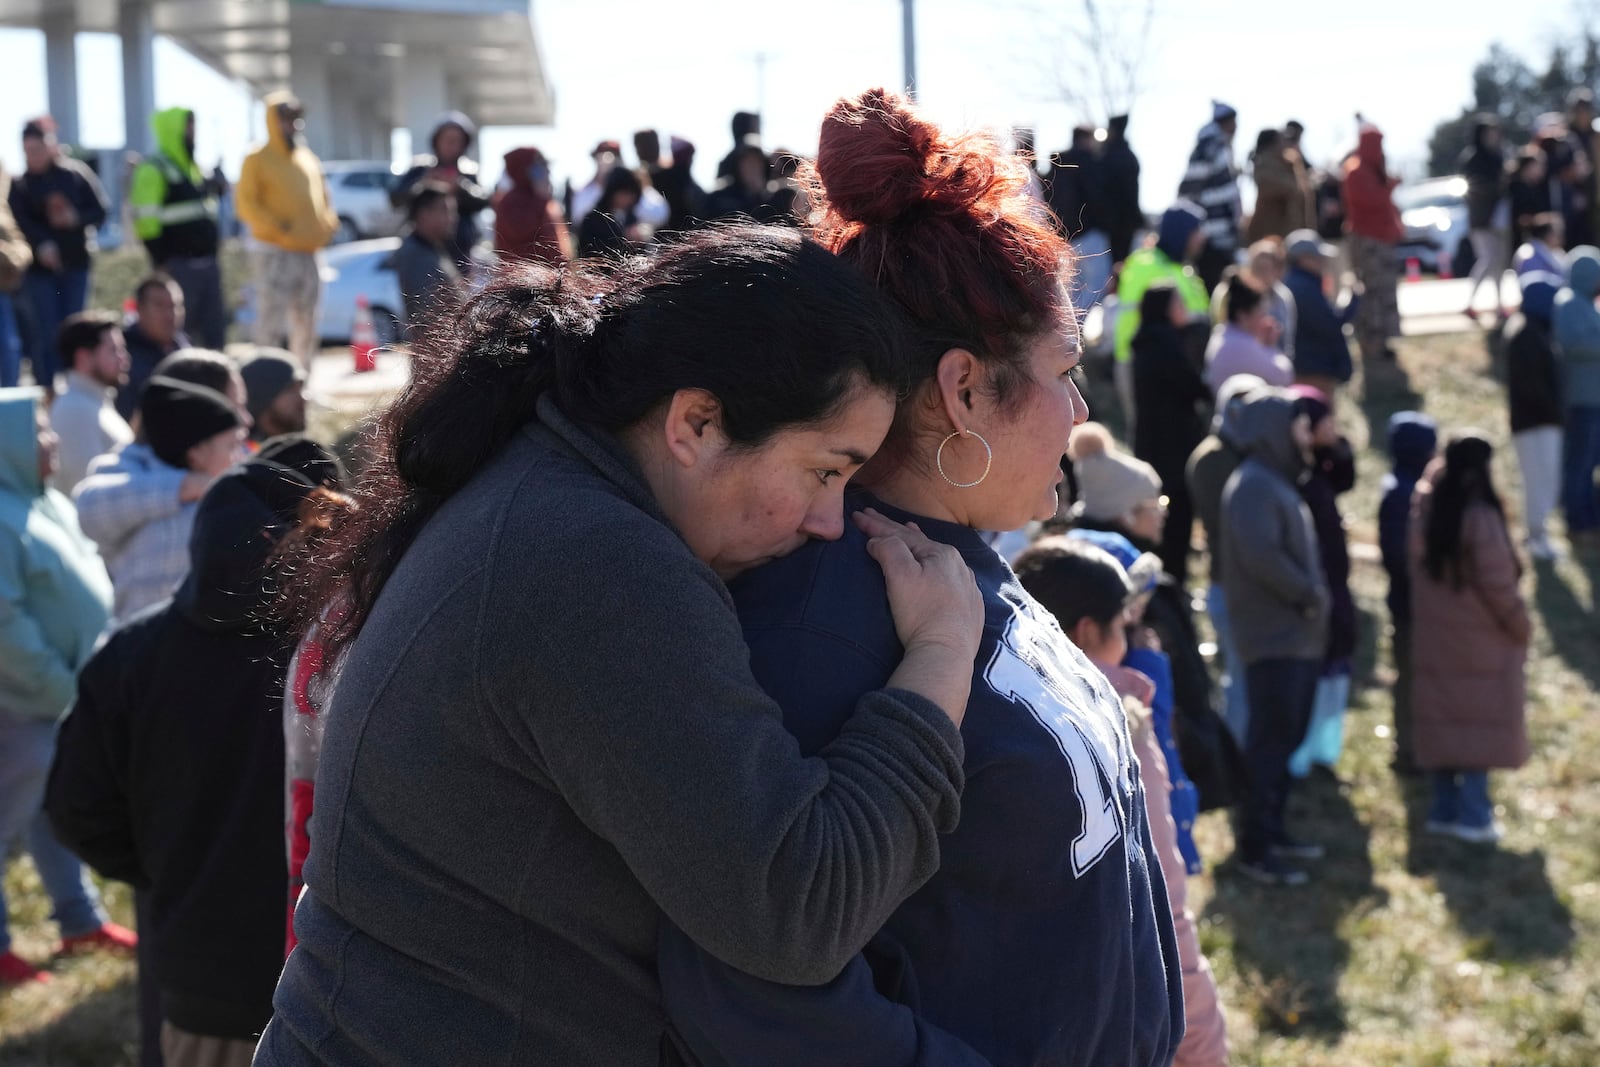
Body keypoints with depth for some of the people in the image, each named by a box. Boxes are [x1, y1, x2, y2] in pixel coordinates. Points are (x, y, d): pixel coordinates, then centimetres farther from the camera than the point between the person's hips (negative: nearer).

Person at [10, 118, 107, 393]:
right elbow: (23, 220, -15)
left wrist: (77, 218, -18)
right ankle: (46, 388, 0)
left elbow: (99, 211, 2)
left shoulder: (76, 174, 1)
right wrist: (41, 244, -32)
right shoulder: (20, 185, -1)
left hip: (76, 264, 1)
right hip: (40, 267, -1)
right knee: (47, 330, -6)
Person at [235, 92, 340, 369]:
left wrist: (328, 224, 4)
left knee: (306, 325, 11)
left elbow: (324, 199, 24)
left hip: (308, 254, 7)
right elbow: (245, 204, -9)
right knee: (270, 324, -12)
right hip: (274, 253, -7)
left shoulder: (309, 159, 17)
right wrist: (278, 226, -20)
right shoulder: (258, 159, -2)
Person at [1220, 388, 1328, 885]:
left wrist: (1314, 594, 5)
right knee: (1270, 742, -7)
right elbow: (1260, 556, -26)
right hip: (1274, 639, -10)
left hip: (1298, 638, 10)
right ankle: (1253, 848, -3)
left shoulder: (1280, 484, 18)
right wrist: (1309, 594, -16)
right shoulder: (1253, 485, -15)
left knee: (1285, 741, 16)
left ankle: (1272, 831, 25)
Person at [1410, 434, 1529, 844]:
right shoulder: (1480, 517, -20)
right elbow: (1498, 583, -17)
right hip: (1480, 639, -7)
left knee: (1445, 719, 13)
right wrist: (1520, 626, -4)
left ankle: (1444, 809, 18)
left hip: (1435, 636, 7)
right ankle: (1473, 814, 3)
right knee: (1482, 722, 2)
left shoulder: (1425, 510, 2)